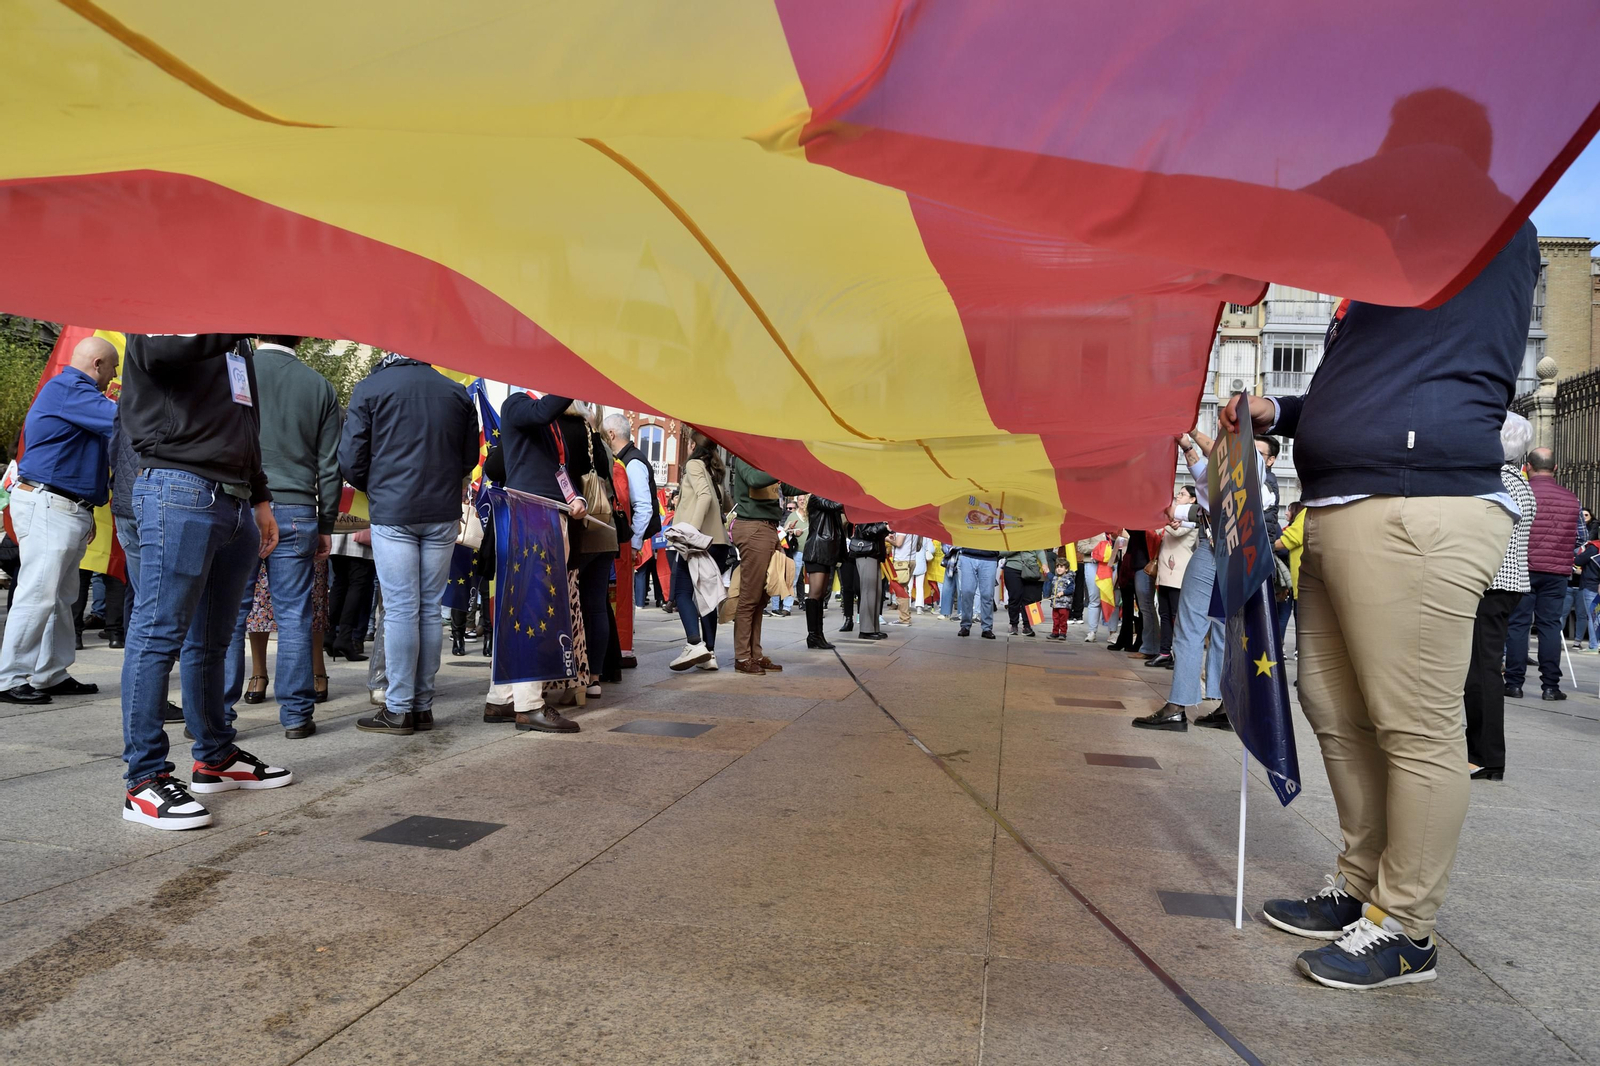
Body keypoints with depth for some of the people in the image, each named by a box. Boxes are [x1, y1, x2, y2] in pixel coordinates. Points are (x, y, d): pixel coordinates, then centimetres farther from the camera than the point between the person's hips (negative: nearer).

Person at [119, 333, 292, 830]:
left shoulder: (239, 343, 24)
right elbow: (160, 347, -23)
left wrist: (260, 497, 22)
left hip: (236, 502, 8)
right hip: (180, 489, -8)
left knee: (213, 639, 13)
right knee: (160, 634, -8)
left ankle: (216, 757, 22)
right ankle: (145, 779, -3)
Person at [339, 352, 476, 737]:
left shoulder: (369, 388, 0)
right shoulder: (456, 392, 8)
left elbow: (350, 459, -3)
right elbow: (469, 458, 12)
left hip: (392, 513, -3)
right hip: (443, 513, 3)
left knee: (400, 610, -1)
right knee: (431, 609, 7)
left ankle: (398, 709, 2)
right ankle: (423, 705, 12)